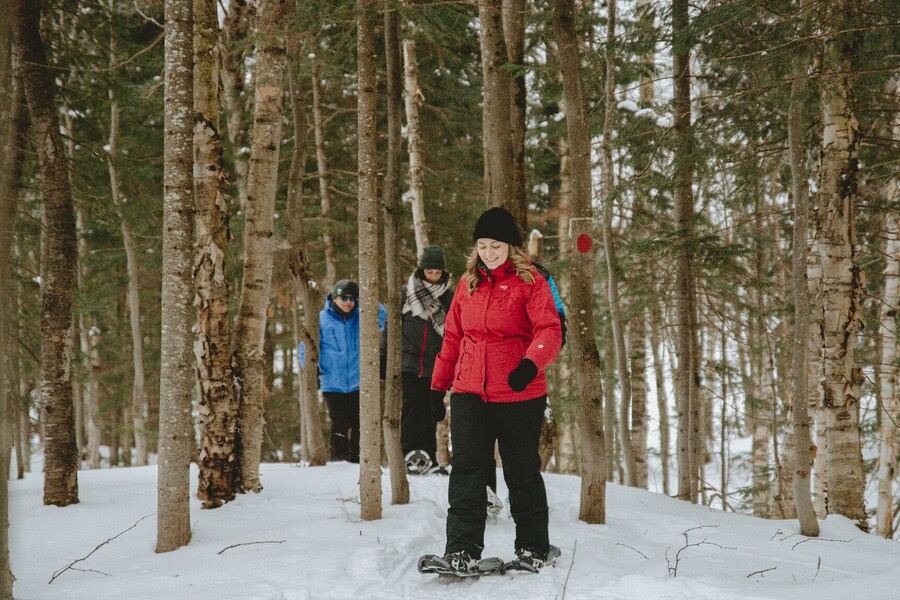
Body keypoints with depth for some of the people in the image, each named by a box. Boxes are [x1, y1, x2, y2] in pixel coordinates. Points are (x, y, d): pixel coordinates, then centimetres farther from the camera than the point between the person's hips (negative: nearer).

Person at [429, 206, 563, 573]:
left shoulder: (529, 282, -3)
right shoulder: (468, 283, 12)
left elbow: (549, 330, -14)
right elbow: (452, 336, 19)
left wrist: (531, 364, -32)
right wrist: (439, 384, 20)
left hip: (519, 394, -4)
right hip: (469, 392, 4)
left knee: (522, 471, 8)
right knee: (467, 468, -2)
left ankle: (534, 546, 22)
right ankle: (463, 548, 0)